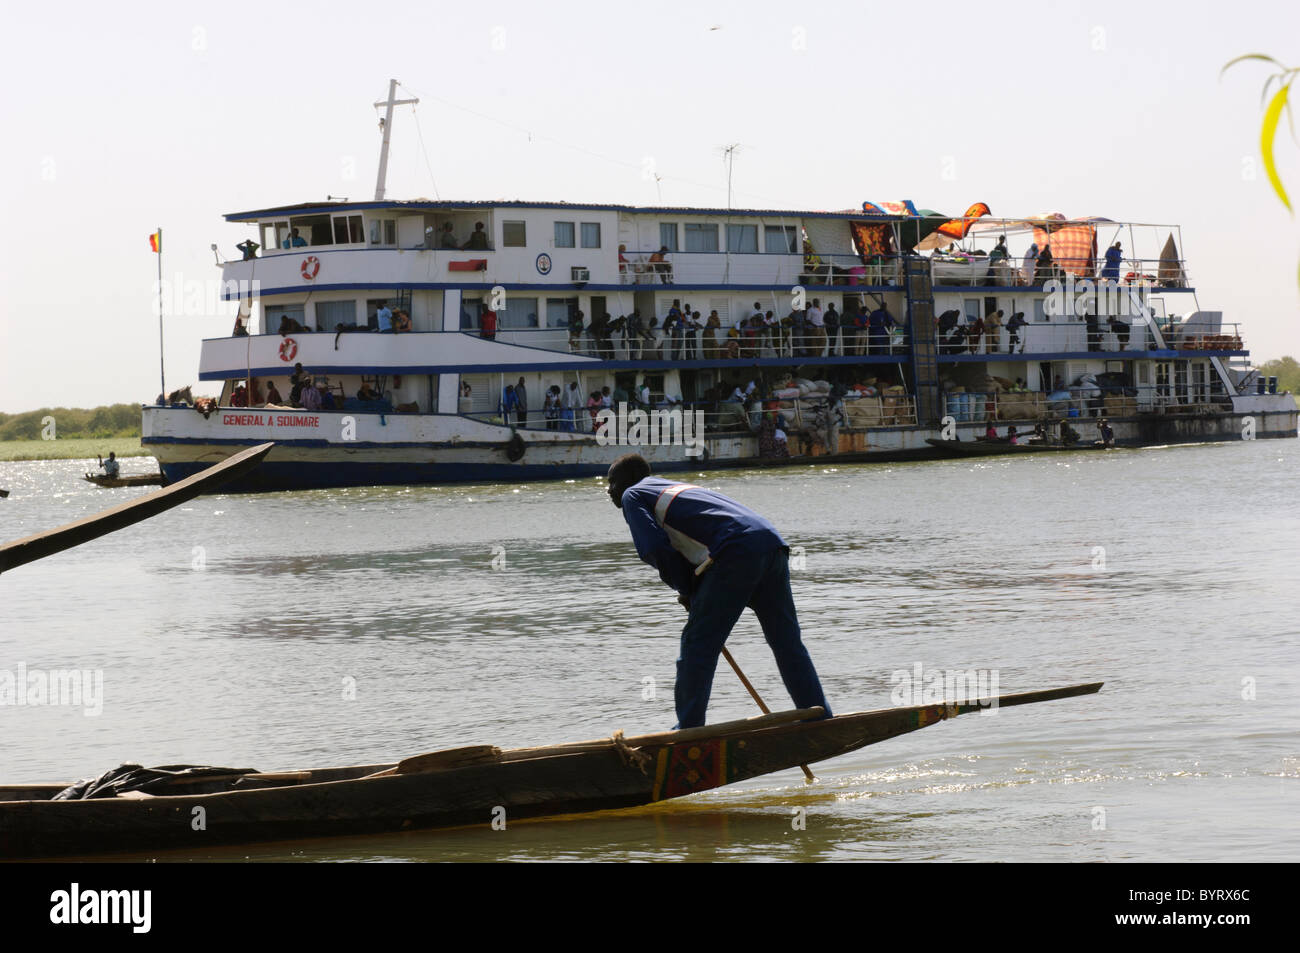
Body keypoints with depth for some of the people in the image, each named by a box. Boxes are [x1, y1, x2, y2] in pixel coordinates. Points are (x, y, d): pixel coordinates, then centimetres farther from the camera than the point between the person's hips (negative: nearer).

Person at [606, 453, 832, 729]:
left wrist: (687, 590, 11)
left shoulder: (633, 495, 13)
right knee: (787, 642, 12)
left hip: (737, 552, -8)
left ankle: (689, 729, 3)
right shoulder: (679, 488, 36)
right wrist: (692, 592, 21)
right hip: (773, 545, 8)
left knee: (698, 643, 2)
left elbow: (656, 550, 0)